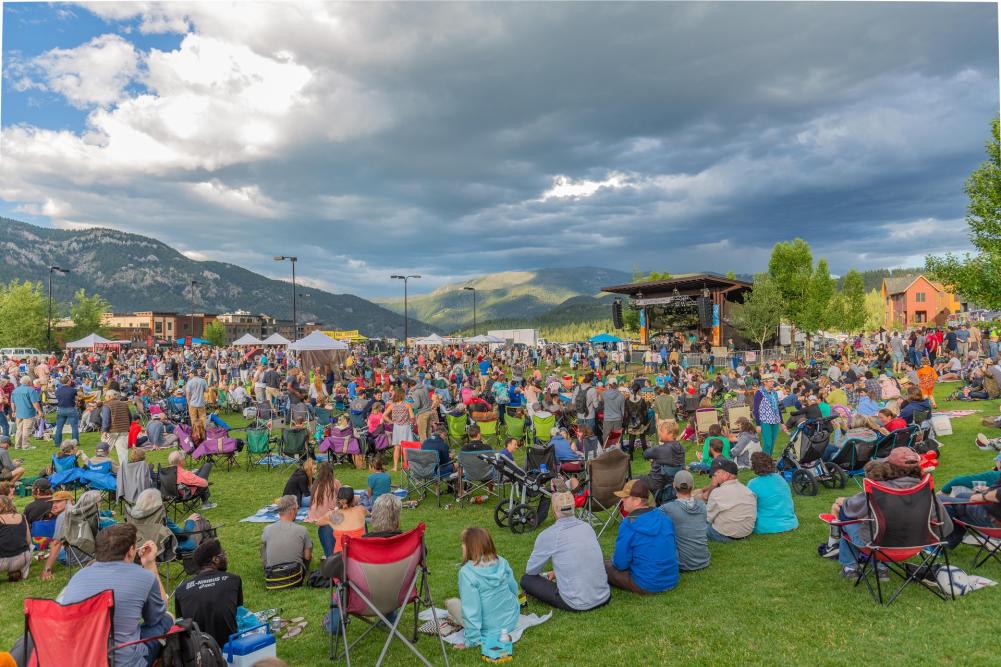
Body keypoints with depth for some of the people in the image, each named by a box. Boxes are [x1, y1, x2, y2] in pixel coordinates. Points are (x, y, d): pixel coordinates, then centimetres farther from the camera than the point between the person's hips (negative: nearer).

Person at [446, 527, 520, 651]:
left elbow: (471, 607, -23)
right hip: (512, 620, 4)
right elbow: (514, 588, 5)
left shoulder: (466, 572, -24)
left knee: (451, 603, 14)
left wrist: (472, 640, -15)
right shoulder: (501, 562, -8)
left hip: (490, 630, -4)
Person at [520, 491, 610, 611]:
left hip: (577, 604, -6)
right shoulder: (587, 527, 3)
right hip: (604, 597, 6)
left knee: (526, 579, 8)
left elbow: (531, 570, 3)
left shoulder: (547, 536, -12)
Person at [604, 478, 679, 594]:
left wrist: (614, 559, 8)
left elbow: (620, 564, -16)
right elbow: (674, 549, 12)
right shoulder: (664, 517, -1)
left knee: (604, 566, 8)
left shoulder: (629, 524, -21)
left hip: (646, 586, -6)